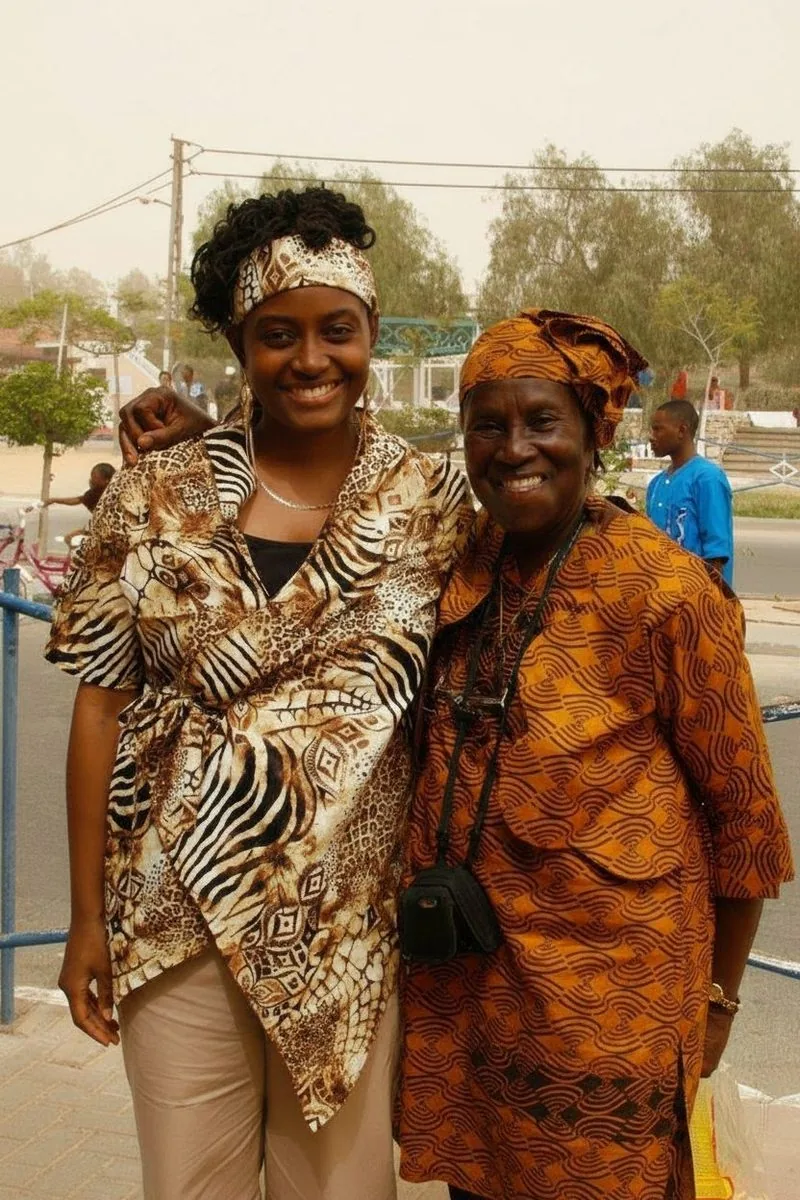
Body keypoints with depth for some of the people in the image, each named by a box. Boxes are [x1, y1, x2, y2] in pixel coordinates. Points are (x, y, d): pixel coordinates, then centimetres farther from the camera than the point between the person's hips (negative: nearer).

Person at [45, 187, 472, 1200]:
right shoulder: (155, 498, -3)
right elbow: (102, 704, -1)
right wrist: (87, 913, 0)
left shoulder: (432, 501, -2)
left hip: (353, 917, 0)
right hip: (173, 918, 0)